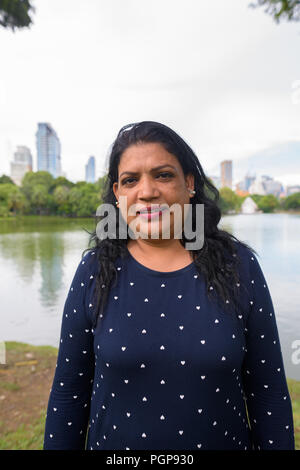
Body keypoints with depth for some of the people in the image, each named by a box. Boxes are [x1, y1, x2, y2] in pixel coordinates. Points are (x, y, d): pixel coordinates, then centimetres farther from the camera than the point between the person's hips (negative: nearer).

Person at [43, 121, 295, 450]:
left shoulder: (238, 266, -14)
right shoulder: (95, 271, -14)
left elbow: (268, 391, -7)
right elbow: (69, 392, -6)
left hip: (224, 440, 1)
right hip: (114, 443, 1)